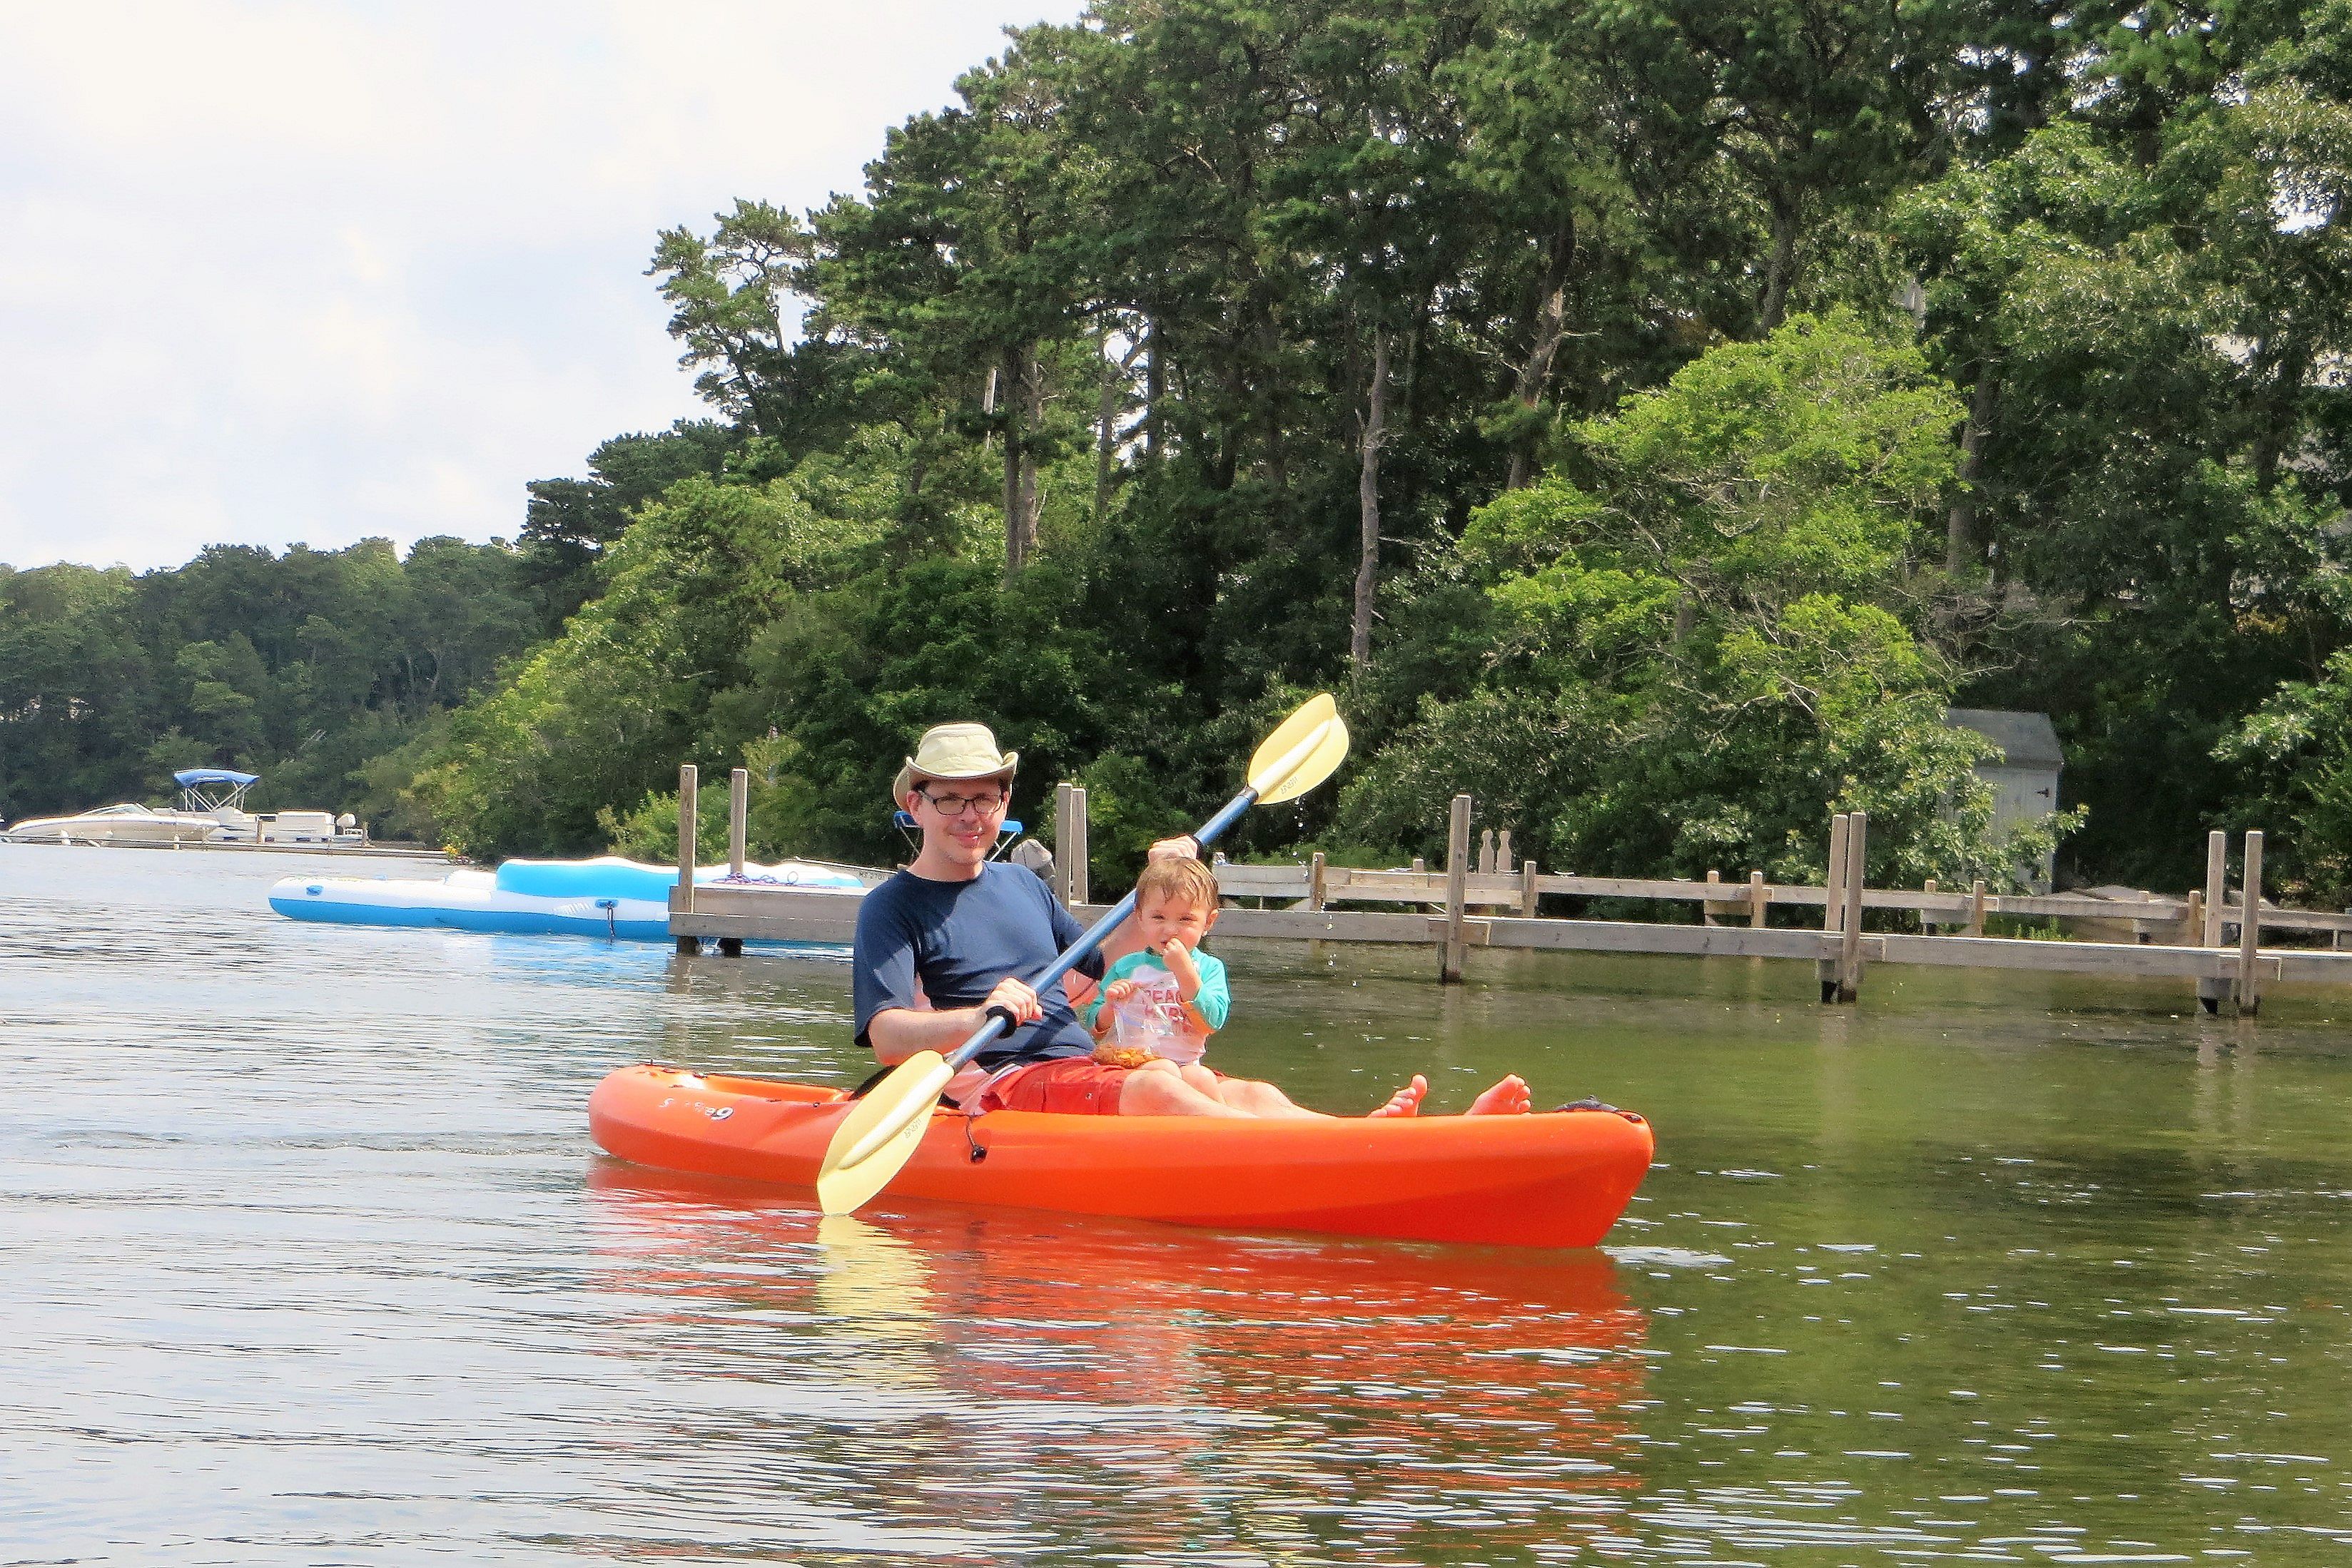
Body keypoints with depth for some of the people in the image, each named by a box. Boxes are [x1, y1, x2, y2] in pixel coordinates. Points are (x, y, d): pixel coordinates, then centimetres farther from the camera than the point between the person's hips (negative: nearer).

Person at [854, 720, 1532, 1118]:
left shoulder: (1022, 885, 26)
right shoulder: (891, 908, 4)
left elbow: (1105, 968, 36)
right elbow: (888, 1038, -11)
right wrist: (980, 1018, -30)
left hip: (1086, 1071, 7)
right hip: (993, 1088, -7)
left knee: (1252, 1096, -21)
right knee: (1155, 1090, -34)